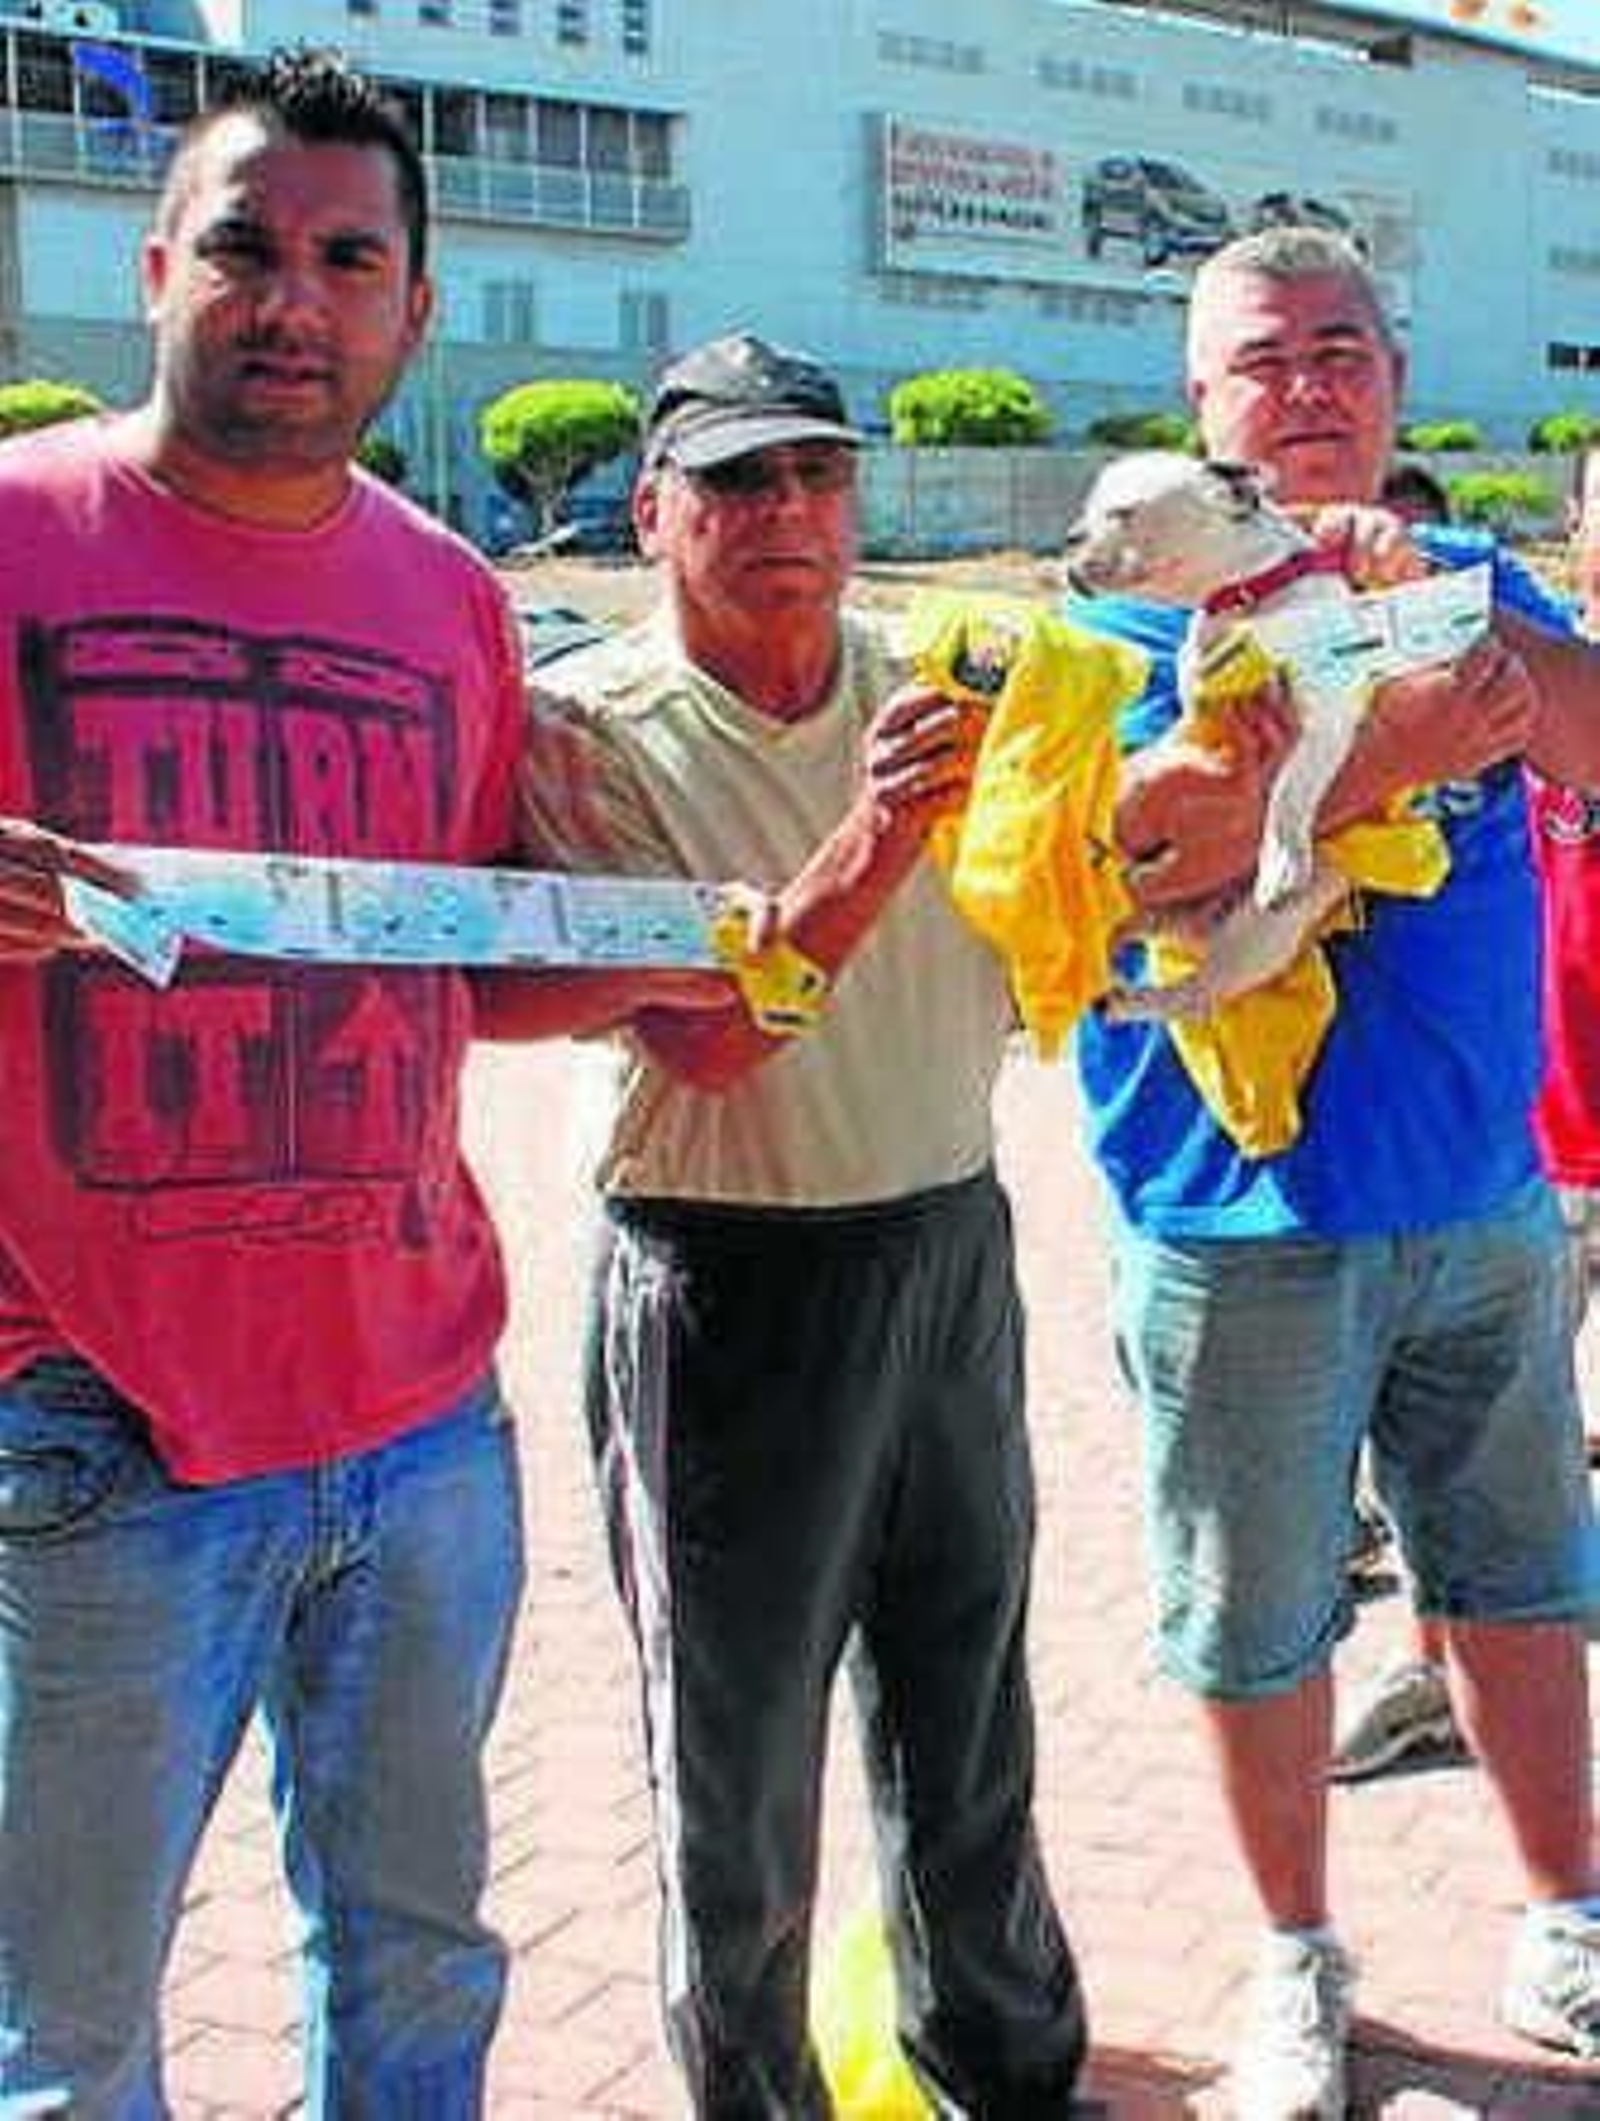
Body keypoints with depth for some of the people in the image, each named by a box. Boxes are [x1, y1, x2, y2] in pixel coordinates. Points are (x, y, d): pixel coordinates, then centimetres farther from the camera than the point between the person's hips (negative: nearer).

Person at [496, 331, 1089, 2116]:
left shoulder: (934, 689, 4)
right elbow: (700, 1042, -20)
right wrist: (869, 849, -33)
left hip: (952, 1247, 5)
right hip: (728, 1287, -5)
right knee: (740, 1765, 9)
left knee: (968, 1719, 19)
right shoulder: (587, 730, -10)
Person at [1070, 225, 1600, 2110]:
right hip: (1248, 1224, -4)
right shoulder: (1139, 608, -5)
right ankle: (1297, 1966, 31)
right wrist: (1409, 736, -27)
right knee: (1260, 1627, 10)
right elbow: (1154, 847, -21)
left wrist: (1432, 597, -24)